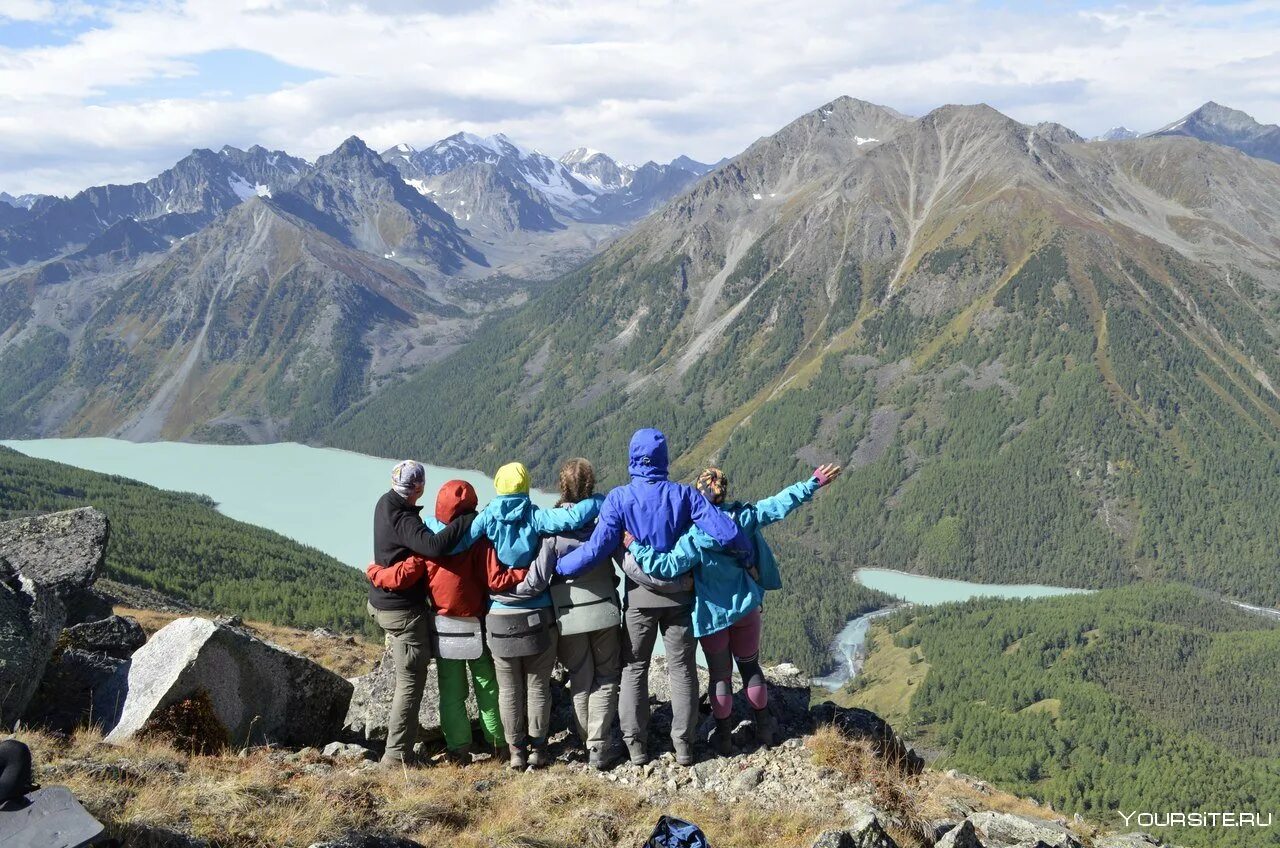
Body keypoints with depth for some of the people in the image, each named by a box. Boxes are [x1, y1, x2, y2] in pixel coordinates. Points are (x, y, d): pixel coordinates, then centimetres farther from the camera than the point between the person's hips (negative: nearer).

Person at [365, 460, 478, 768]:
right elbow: (434, 546, -40)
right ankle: (397, 754, 2)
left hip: (384, 602, 9)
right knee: (411, 681, -2)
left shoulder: (386, 503, 5)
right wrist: (469, 520, -32)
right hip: (403, 610, -9)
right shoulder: (401, 519, -26)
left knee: (409, 676, 24)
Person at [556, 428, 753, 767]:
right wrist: (747, 554, 4)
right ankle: (684, 745, 18)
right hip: (680, 594, 1)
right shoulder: (684, 494, -11)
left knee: (634, 669, 12)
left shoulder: (619, 498, -14)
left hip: (639, 595, -1)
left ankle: (636, 746, 16)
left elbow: (596, 548, -18)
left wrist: (556, 568, -6)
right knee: (682, 669, 12)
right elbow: (725, 531, -17)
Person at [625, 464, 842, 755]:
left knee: (720, 676, 11)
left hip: (712, 615, -4)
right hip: (746, 609, 4)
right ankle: (764, 729, 31)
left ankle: (724, 737, 23)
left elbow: (667, 567, -29)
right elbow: (780, 504, -2)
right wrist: (813, 483, 7)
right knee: (751, 667, 20)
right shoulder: (744, 517, -12)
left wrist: (636, 546, -21)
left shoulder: (696, 538, -25)